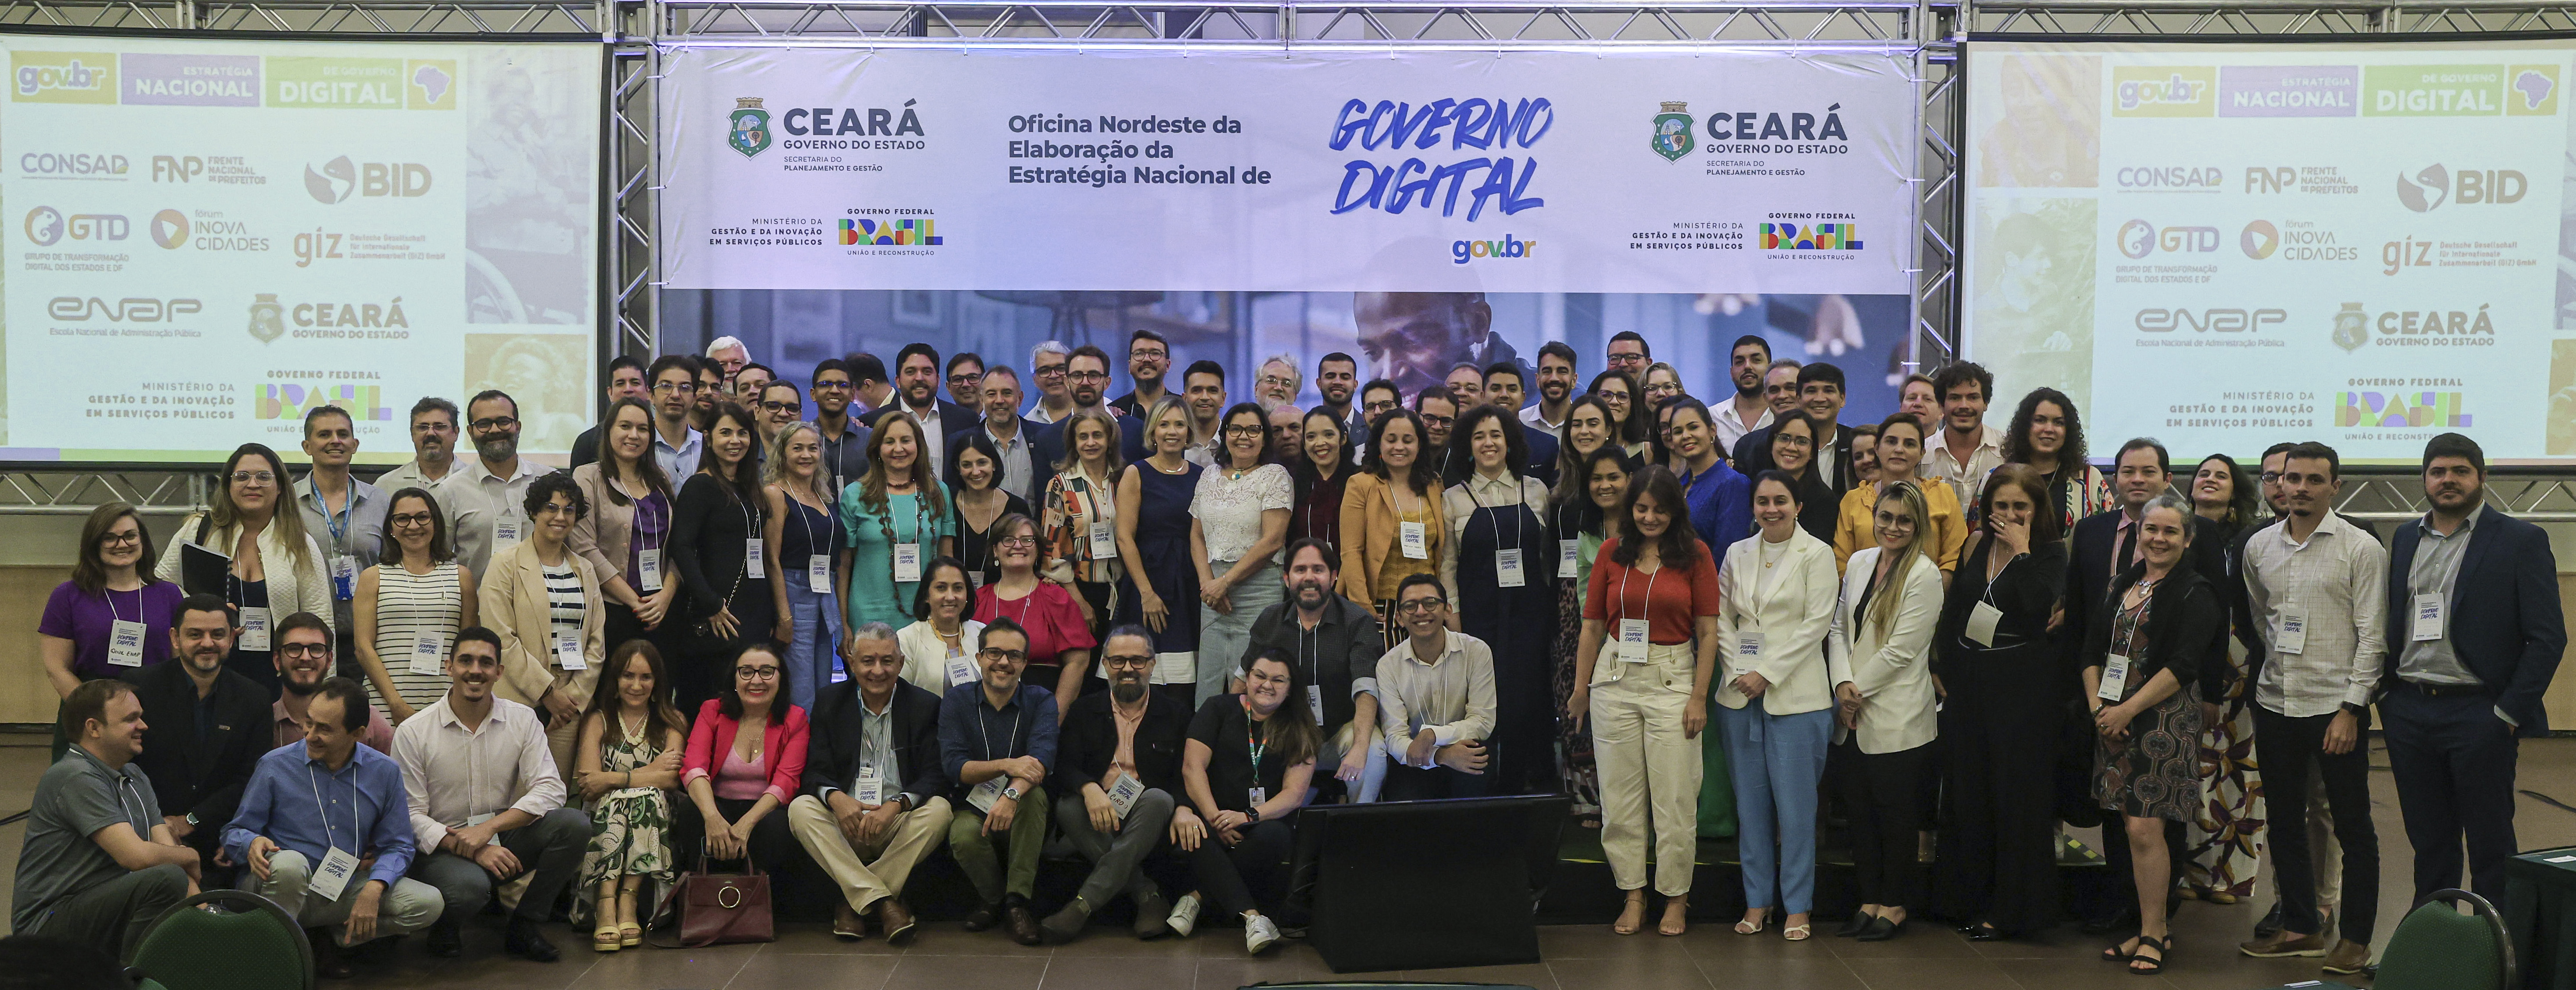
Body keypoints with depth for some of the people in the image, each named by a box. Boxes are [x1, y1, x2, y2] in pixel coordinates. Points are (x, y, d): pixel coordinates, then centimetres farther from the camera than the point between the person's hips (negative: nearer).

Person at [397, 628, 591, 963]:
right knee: (469, 885, -38)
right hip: (442, 849, -3)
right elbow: (411, 816, -9)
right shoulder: (413, 733, -5)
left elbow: (550, 789, -8)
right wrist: (474, 850, -23)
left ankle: (524, 927, -5)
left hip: (505, 843, 4)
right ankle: (445, 925, 2)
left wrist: (489, 828, -22)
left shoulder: (523, 721, 2)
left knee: (574, 824, -23)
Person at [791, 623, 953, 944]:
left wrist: (897, 805, -26)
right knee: (800, 809, -27)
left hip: (898, 824, 0)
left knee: (939, 810, -30)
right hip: (844, 823, 1)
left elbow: (935, 777, -5)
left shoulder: (925, 706, 4)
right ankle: (883, 902, -32)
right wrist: (836, 798, -24)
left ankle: (853, 903, -24)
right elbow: (816, 772, 0)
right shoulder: (829, 701, 7)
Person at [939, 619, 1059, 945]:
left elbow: (1043, 758, -21)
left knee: (1034, 796, -33)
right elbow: (953, 765, -11)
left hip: (1023, 820, 0)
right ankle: (993, 899, -2)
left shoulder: (1040, 701, -1)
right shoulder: (957, 700, 2)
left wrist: (1012, 793, -41)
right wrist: (1007, 765, -28)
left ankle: (1016, 901, -22)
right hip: (972, 808, 0)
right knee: (965, 835, -34)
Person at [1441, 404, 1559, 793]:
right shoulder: (1454, 499, 5)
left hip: (1529, 614, 2)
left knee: (1527, 702, -2)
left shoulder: (1535, 491, 9)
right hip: (1478, 616, -1)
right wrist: (1454, 619, -4)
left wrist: (1551, 612, 8)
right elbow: (1447, 564, 3)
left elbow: (1547, 555, 13)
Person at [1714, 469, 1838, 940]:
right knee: (1750, 802, 7)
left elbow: (1817, 624, -8)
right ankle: (1757, 900, 16)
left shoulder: (1817, 555, -1)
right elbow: (1722, 617, 12)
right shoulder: (1737, 554, 12)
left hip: (1794, 694, -4)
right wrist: (1737, 671, -3)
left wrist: (1766, 673, -11)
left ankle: (1797, 906, 8)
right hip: (1739, 693, 4)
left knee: (1796, 803, -2)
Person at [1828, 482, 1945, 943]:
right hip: (1854, 716, 6)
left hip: (1897, 718, -6)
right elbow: (1840, 628, 9)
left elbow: (1901, 650, -14)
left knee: (1897, 814, 4)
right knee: (1859, 810, 10)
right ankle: (1870, 900, 22)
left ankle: (1895, 906, 16)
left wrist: (1858, 691, -9)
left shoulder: (1924, 575, -10)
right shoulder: (1859, 563, 10)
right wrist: (1843, 684, -6)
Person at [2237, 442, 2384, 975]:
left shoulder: (2362, 550, -7)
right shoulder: (2259, 547, 7)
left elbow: (2371, 636, -9)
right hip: (2275, 705, 5)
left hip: (2334, 706, -5)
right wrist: (2254, 683, 13)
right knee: (2284, 822, 12)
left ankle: (2356, 938, 13)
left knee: (2352, 827, 3)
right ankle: (2300, 928, 24)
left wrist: (2350, 709, -13)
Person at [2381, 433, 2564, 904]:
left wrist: (2509, 712, -11)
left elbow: (2549, 637, -6)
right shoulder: (2406, 539, 13)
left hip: (2479, 715, -4)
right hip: (2408, 714, 5)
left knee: (2490, 843, 2)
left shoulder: (2521, 541, -2)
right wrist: (2385, 695, 5)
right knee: (2429, 842, 11)